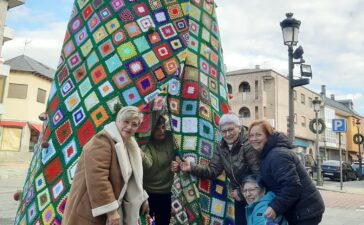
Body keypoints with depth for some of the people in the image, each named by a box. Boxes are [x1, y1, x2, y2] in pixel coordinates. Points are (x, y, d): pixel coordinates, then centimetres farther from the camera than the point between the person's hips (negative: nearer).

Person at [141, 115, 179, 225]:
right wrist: (140, 154, -59)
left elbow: (177, 155, 10)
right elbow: (148, 164, -38)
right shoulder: (147, 145, -19)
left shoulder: (170, 139, -6)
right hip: (149, 193, -4)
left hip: (167, 192, 4)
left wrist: (177, 164, -11)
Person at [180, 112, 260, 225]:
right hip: (239, 195, 6)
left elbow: (259, 174, -27)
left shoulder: (248, 144, -23)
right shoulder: (221, 147, -3)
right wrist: (192, 168, -23)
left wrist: (242, 193, -19)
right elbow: (213, 170, -10)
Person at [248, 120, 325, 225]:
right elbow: (273, 184, 16)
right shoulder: (267, 155, 9)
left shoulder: (277, 155, -24)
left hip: (305, 211, -10)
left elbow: (292, 186, -30)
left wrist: (275, 207, -29)